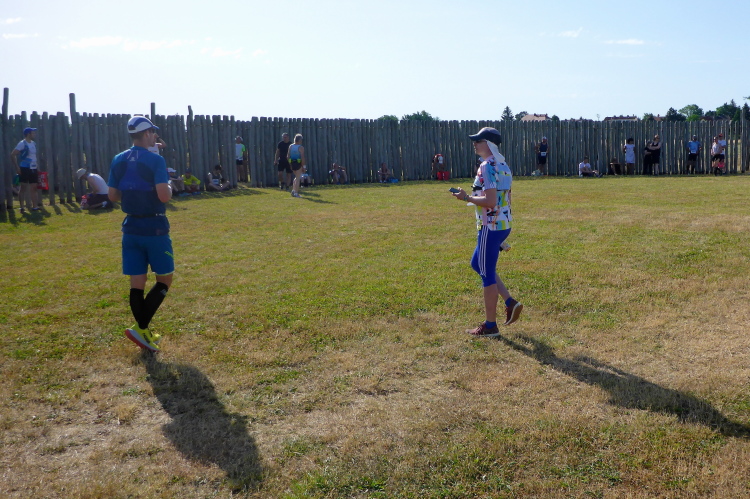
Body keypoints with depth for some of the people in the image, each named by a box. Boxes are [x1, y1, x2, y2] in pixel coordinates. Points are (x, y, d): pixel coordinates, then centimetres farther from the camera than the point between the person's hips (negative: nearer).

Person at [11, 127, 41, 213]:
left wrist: (36, 166, 19)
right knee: (23, 188, -3)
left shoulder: (33, 143, 13)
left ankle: (35, 206, 10)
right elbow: (12, 155, -14)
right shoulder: (22, 143, -11)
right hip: (24, 168, -7)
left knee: (34, 187, 6)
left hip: (33, 168, 7)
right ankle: (22, 208, 2)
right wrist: (17, 167, -17)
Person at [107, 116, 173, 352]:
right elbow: (164, 196, -20)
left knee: (137, 284, 9)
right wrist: (169, 186, 1)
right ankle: (140, 327, -5)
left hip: (131, 228, 6)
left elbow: (113, 195, 9)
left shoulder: (118, 161, 6)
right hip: (155, 229, -6)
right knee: (164, 279, 7)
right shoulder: (155, 160, -13)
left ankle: (145, 334, 16)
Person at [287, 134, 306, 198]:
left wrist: (290, 164, 15)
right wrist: (304, 165, -10)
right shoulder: (301, 147, -10)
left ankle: (293, 190, 14)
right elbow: (302, 157, -16)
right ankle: (296, 193, -1)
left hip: (292, 163, 6)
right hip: (298, 164, -6)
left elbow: (288, 156, 8)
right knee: (298, 178, 0)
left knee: (296, 177, 22)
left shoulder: (290, 146, 8)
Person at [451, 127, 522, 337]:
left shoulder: (487, 166, -17)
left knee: (487, 274, 0)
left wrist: (466, 198, -14)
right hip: (503, 224, 10)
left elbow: (490, 201, -25)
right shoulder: (503, 165, 13)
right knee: (478, 264, 22)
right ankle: (510, 303, 18)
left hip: (490, 227, -10)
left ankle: (490, 326, 9)